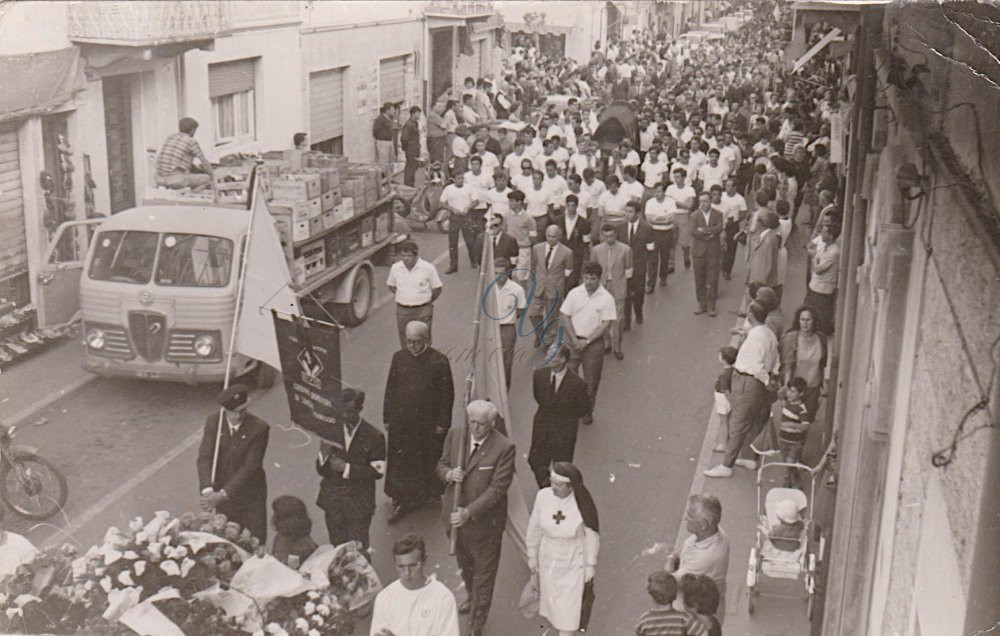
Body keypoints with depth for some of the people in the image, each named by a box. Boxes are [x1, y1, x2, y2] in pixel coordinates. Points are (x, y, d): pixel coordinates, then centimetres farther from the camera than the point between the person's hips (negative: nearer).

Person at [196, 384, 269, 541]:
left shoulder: (259, 428, -17)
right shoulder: (213, 422, -8)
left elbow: (249, 467, -20)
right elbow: (204, 457, -15)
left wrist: (222, 495, -27)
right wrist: (207, 490, -32)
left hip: (251, 495, -2)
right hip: (222, 494, 2)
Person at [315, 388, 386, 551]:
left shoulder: (374, 436, -9)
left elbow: (377, 471, -10)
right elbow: (320, 469, 1)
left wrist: (347, 468, -19)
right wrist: (324, 458, -22)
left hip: (359, 503, -3)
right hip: (332, 501, 3)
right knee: (337, 548, 12)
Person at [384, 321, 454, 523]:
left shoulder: (439, 361, -10)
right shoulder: (399, 357, -2)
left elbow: (447, 394, -6)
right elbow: (390, 389, 5)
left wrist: (442, 423, -7)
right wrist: (387, 418, 4)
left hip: (429, 422, -2)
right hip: (401, 421, 2)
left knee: (429, 461, 13)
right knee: (400, 461, 6)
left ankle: (429, 494, 35)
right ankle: (400, 502, 17)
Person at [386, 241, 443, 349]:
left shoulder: (428, 268, -8)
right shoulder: (395, 268, 1)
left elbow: (437, 288, 0)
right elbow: (391, 285, 18)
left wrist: (426, 302, 0)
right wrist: (399, 297, 9)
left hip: (422, 311, -3)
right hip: (402, 310, 3)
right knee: (405, 343, 9)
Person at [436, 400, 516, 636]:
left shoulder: (504, 448, -22)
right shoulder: (455, 435, -7)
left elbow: (497, 489, -22)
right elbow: (441, 465, 5)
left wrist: (469, 512, -29)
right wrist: (449, 474, -20)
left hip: (484, 520, -5)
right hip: (455, 515, 5)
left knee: (484, 573, 8)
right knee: (464, 564, 29)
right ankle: (472, 598, 57)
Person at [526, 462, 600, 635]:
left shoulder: (583, 504, -28)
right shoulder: (543, 496, -21)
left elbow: (591, 535, -13)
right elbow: (535, 527, -5)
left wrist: (591, 564, -5)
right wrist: (532, 555, 4)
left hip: (574, 562, -3)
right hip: (548, 558, 3)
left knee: (569, 602, 9)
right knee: (551, 595, 22)